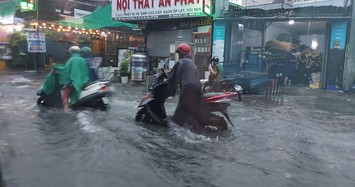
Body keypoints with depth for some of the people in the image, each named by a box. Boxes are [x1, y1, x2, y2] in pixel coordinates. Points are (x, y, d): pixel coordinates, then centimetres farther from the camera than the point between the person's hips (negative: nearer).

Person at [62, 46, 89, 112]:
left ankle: (66, 111, -14)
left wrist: (66, 83, -4)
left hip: (73, 82, -6)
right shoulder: (83, 60, 7)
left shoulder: (70, 60, -7)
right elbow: (87, 71, 9)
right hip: (83, 82, 6)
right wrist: (85, 79, 20)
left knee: (66, 96, -1)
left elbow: (67, 72, -9)